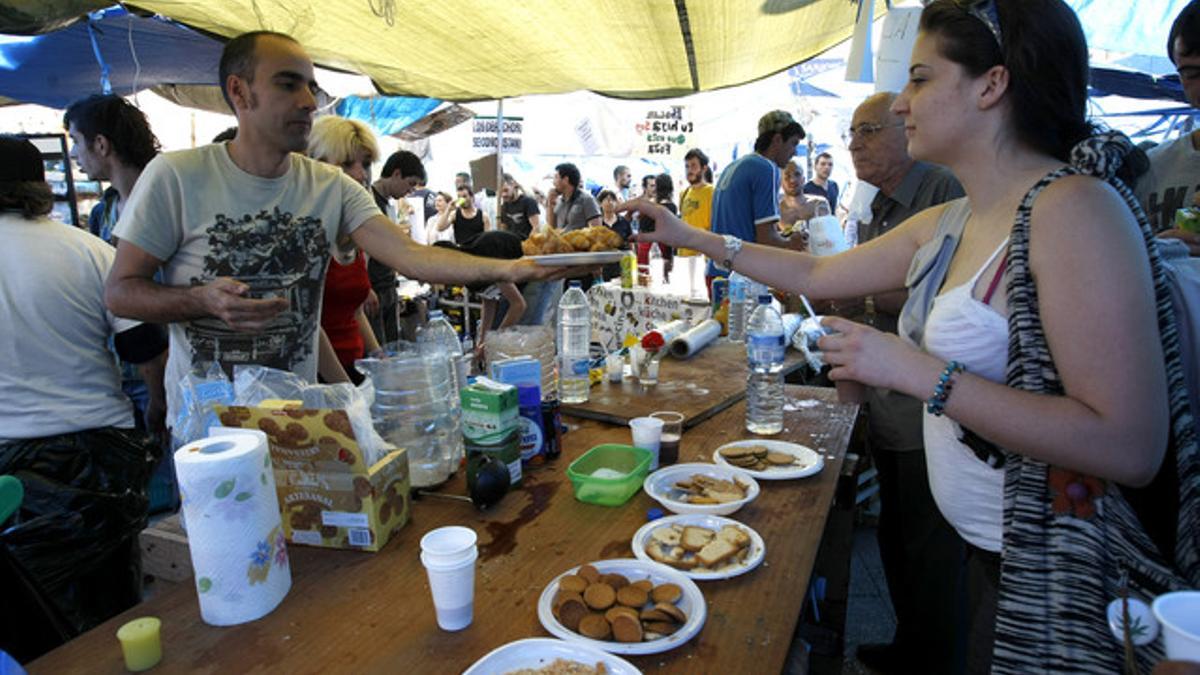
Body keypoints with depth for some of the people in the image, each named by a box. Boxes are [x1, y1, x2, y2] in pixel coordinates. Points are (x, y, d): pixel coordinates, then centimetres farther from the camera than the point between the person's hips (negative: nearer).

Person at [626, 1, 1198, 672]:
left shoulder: (1073, 208, -21)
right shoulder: (948, 224, 4)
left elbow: (1131, 448, -27)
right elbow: (816, 274, 12)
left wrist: (917, 372, -28)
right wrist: (691, 236, 11)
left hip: (1054, 579, -7)